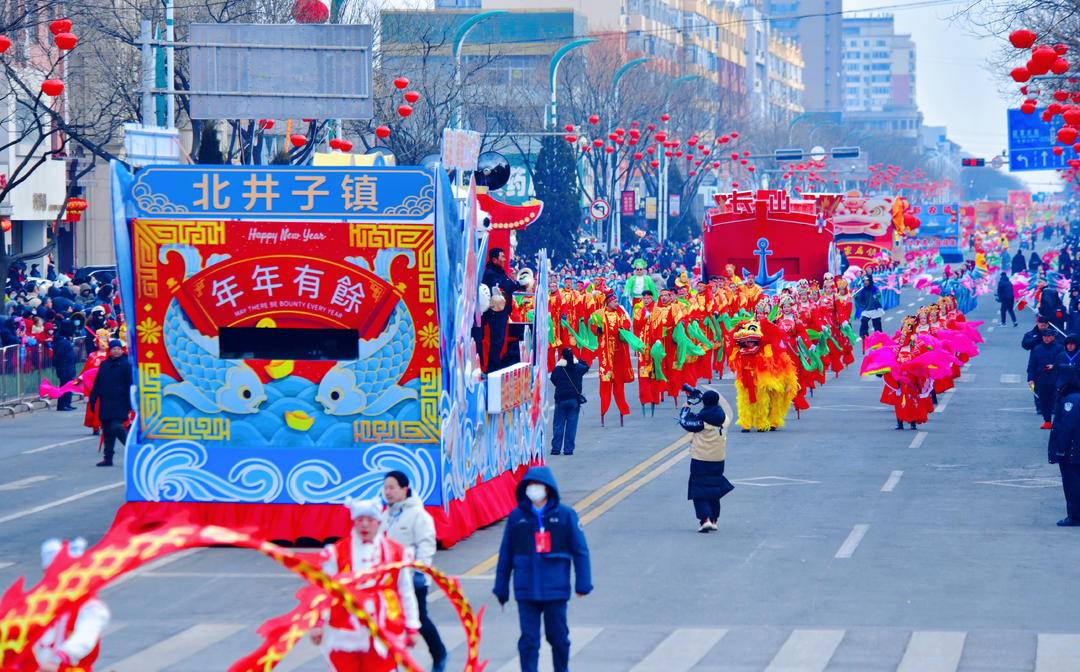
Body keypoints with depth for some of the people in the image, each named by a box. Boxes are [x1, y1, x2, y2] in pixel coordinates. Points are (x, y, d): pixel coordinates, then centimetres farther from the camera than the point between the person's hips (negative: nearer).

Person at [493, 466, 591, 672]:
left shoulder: (564, 515, -3)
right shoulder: (517, 516, 1)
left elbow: (580, 551, 0)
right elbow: (505, 555, 6)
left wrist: (583, 583, -3)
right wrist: (501, 588, 7)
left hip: (555, 589, 0)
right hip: (526, 591, 1)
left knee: (558, 637, 12)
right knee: (528, 640, -1)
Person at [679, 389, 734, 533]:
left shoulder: (702, 420, -17)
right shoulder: (723, 417, -2)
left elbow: (685, 422, -5)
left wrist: (686, 407, 11)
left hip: (700, 459, -5)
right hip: (718, 460, 5)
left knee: (699, 490, 0)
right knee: (714, 489, 18)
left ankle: (705, 519, -15)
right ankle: (714, 520, 22)